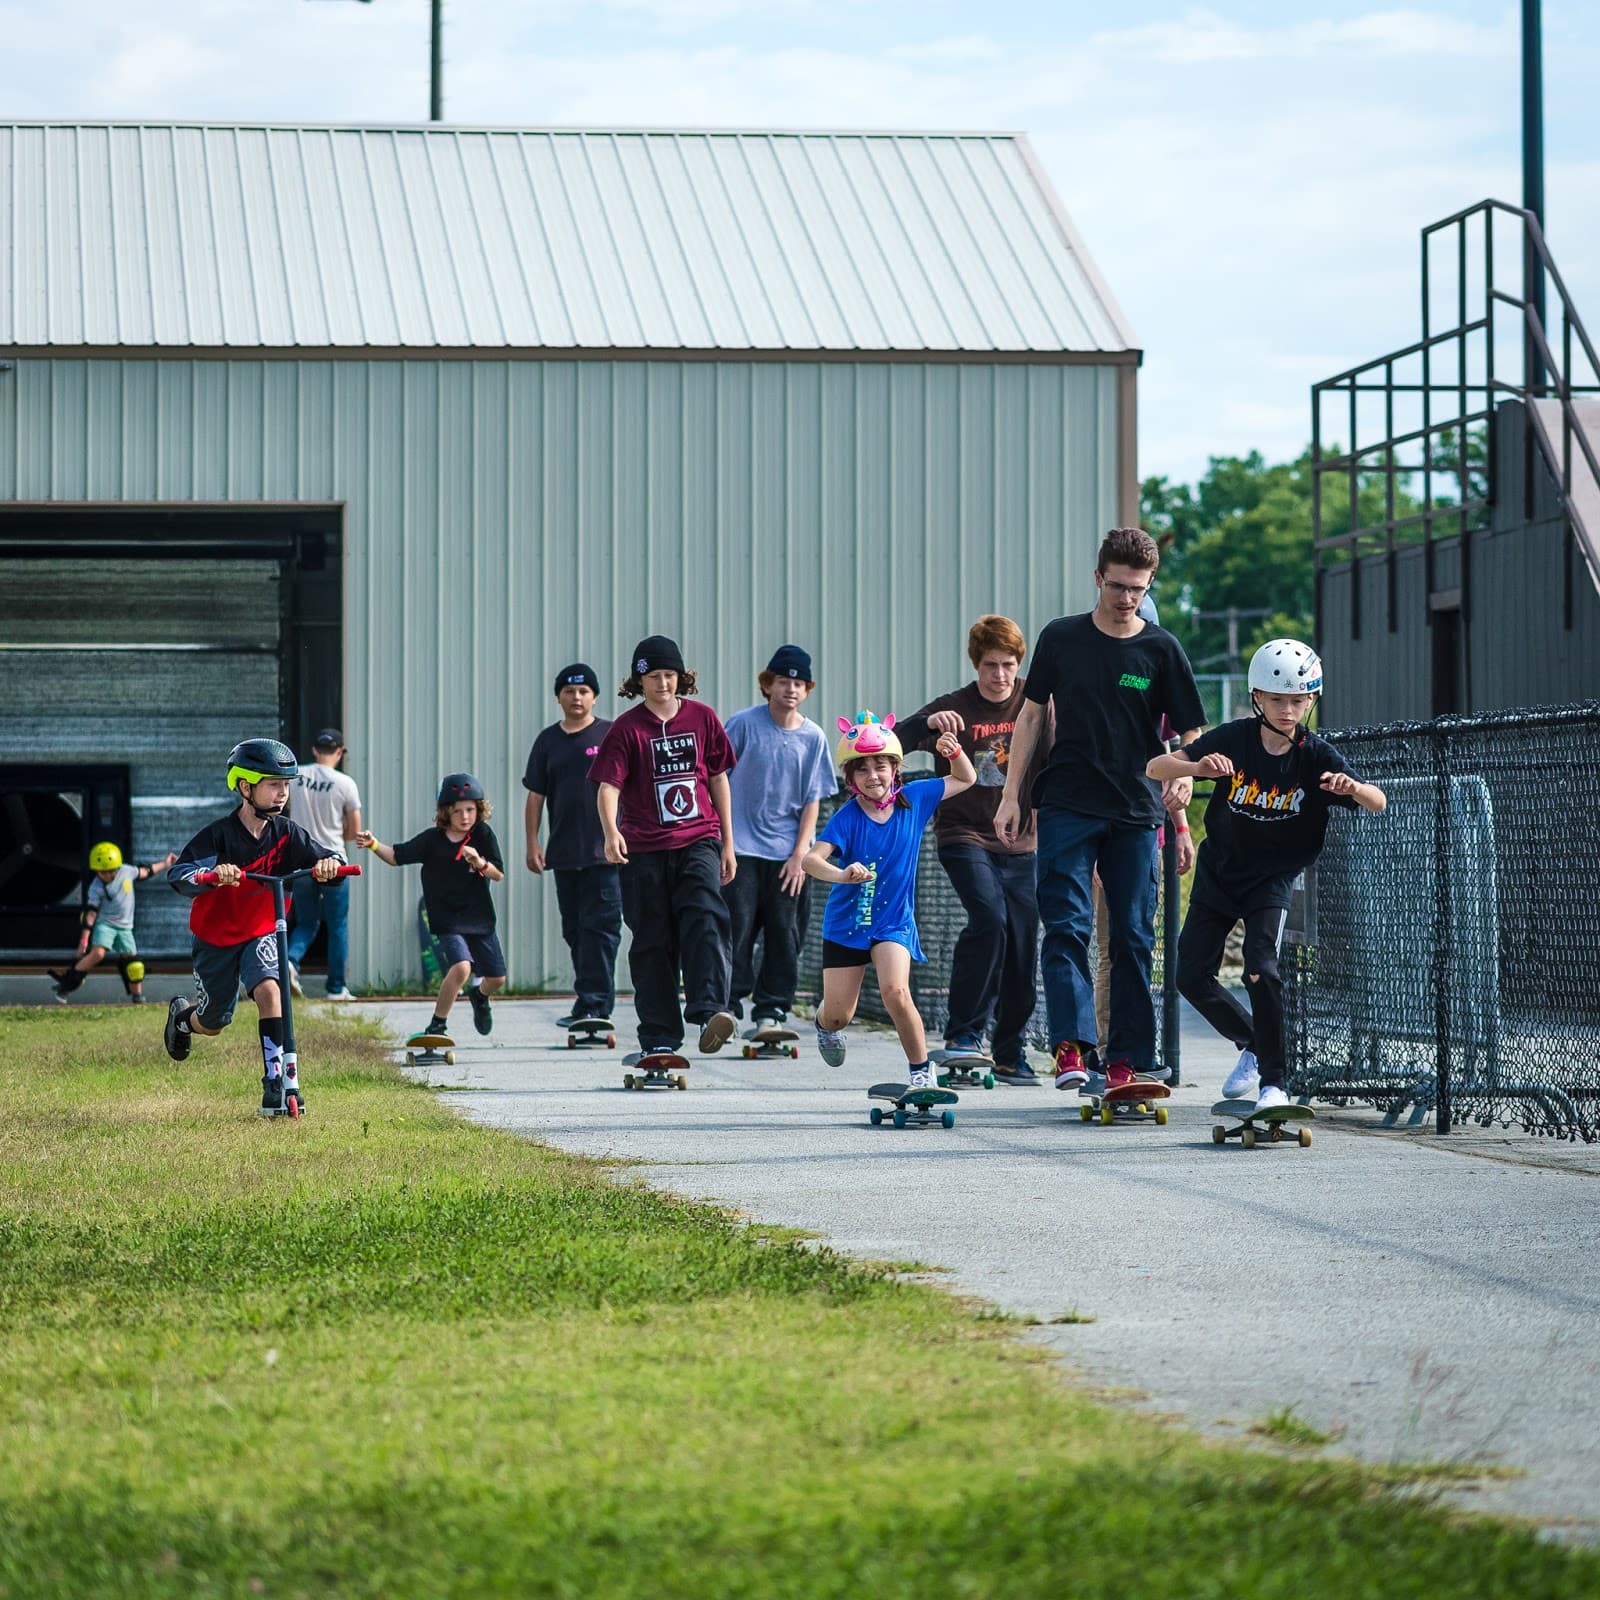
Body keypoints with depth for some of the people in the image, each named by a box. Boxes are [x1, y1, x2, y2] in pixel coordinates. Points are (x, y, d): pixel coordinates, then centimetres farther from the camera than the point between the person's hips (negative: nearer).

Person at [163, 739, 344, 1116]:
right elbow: (178, 875, -33)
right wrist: (212, 874, -54)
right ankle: (181, 1016, 50)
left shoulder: (286, 833, -12)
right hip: (216, 937, -2)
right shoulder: (219, 834, -23)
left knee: (269, 989, -27)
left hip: (261, 933, 2)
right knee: (213, 1024, 11)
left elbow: (320, 857, -18)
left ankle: (278, 1082, -23)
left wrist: (329, 863, -43)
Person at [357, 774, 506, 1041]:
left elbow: (498, 874, -6)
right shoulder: (432, 840, -8)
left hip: (480, 918, 3)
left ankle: (479, 994, 48)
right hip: (447, 920, -3)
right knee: (461, 967, -27)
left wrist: (480, 863, -26)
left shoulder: (483, 835, -5)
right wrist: (373, 844, -21)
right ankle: (437, 1025, -14)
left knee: (497, 979, 9)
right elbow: (397, 856, -4)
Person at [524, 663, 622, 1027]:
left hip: (604, 851, -5)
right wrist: (533, 844, 6)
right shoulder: (548, 741, 12)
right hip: (564, 853, 5)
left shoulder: (611, 735, 1)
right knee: (574, 930, 9)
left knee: (599, 929, -10)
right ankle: (588, 1003, 16)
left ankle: (594, 1004, -12)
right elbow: (535, 796, 13)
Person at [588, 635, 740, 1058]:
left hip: (698, 841, 1)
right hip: (645, 849, -1)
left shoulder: (702, 718, 6)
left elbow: (718, 778, 15)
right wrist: (611, 832, -30)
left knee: (704, 921, -20)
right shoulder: (627, 728, -2)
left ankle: (709, 1011, -31)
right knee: (653, 942, 3)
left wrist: (727, 842, 15)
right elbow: (608, 785, -11)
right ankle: (659, 1036, 8)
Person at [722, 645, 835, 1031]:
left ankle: (771, 1009, 11)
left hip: (787, 854, 2)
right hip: (740, 847, -2)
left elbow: (812, 801, 5)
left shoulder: (813, 737, 3)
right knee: (737, 926, -7)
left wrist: (799, 854, -3)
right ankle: (728, 1002, 0)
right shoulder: (744, 724, -3)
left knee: (785, 932, 3)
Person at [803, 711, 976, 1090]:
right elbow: (811, 859, -31)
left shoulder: (913, 799, -6)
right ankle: (825, 1024, 46)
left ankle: (921, 1069, -8)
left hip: (894, 921, 1)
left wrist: (955, 752, -12)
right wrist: (842, 874, -51)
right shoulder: (847, 818, -17)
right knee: (838, 1015, 6)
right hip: (846, 921, -1)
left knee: (896, 992, -25)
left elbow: (965, 780, 9)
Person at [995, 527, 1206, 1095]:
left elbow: (1190, 734, 5)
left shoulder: (1161, 650, 2)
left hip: (1135, 813, 0)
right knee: (1067, 926, -10)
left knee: (1133, 937, 1)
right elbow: (1030, 714, 12)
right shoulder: (1061, 638, 5)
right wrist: (1011, 794, 7)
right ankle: (1070, 1048, -16)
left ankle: (1128, 1058, 5)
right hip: (1066, 808, 0)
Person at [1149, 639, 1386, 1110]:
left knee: (1261, 971, -21)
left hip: (1271, 880, -3)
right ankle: (1253, 1045, 28)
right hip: (1218, 874, 3)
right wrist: (1197, 767, -44)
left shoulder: (1317, 756, -16)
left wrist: (1353, 787, -49)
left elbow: (1378, 803, -25)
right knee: (1193, 977, 4)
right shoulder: (1233, 739, -16)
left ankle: (1273, 1083, -10)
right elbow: (1155, 767, -23)